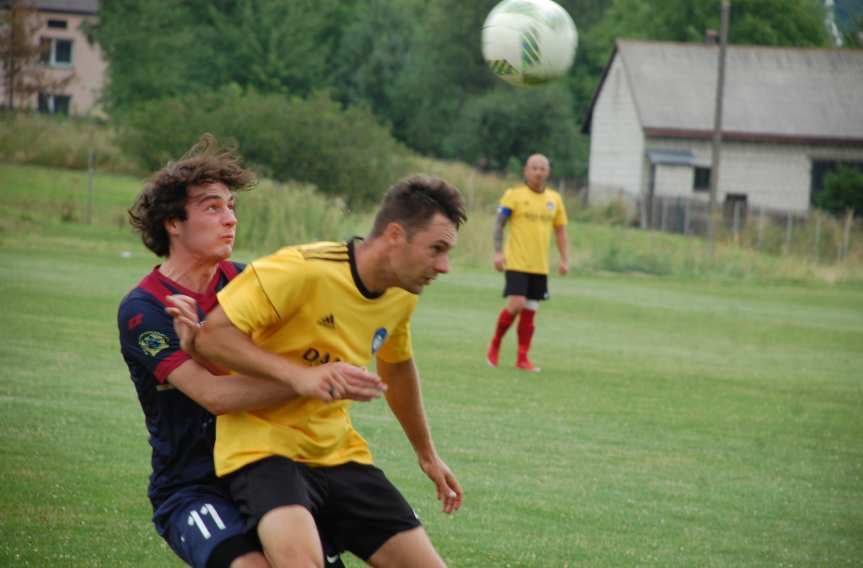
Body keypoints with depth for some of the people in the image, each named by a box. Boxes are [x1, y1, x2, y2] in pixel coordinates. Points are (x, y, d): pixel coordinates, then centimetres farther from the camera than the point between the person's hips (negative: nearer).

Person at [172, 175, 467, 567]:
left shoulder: (402, 296, 4)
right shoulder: (303, 270, -21)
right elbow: (211, 336, -20)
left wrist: (426, 453, 35)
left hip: (338, 452, 8)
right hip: (263, 444, -7)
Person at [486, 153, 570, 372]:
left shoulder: (554, 199, 10)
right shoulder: (514, 195, -3)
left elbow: (560, 231, 16)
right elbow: (499, 223, -4)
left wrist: (565, 259, 8)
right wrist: (498, 252, -14)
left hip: (540, 266, 4)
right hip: (516, 262, -4)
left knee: (530, 312, 5)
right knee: (516, 305, -16)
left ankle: (522, 358, 11)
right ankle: (495, 345, 5)